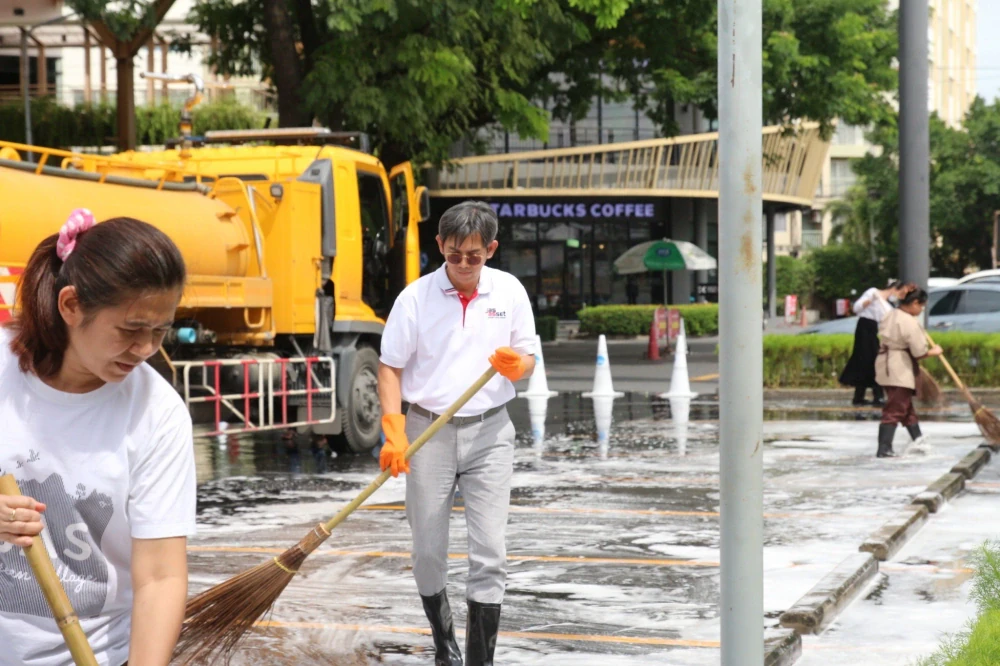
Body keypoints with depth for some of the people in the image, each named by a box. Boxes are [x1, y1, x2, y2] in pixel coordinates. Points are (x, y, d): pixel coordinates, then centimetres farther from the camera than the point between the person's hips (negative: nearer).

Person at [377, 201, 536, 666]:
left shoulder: (510, 292, 1)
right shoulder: (416, 297, -4)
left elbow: (527, 361, 9)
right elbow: (390, 367, -2)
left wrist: (516, 365, -16)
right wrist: (394, 434, -13)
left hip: (489, 432, 1)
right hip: (428, 430, 0)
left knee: (490, 554, -5)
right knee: (428, 552, 7)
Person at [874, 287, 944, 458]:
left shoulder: (891, 316, 9)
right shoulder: (910, 322, -18)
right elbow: (919, 352, -17)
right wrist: (934, 351, 2)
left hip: (887, 364, 10)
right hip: (900, 369, -10)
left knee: (906, 407, 19)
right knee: (895, 410, -6)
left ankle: (918, 441, 31)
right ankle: (884, 449, -7)